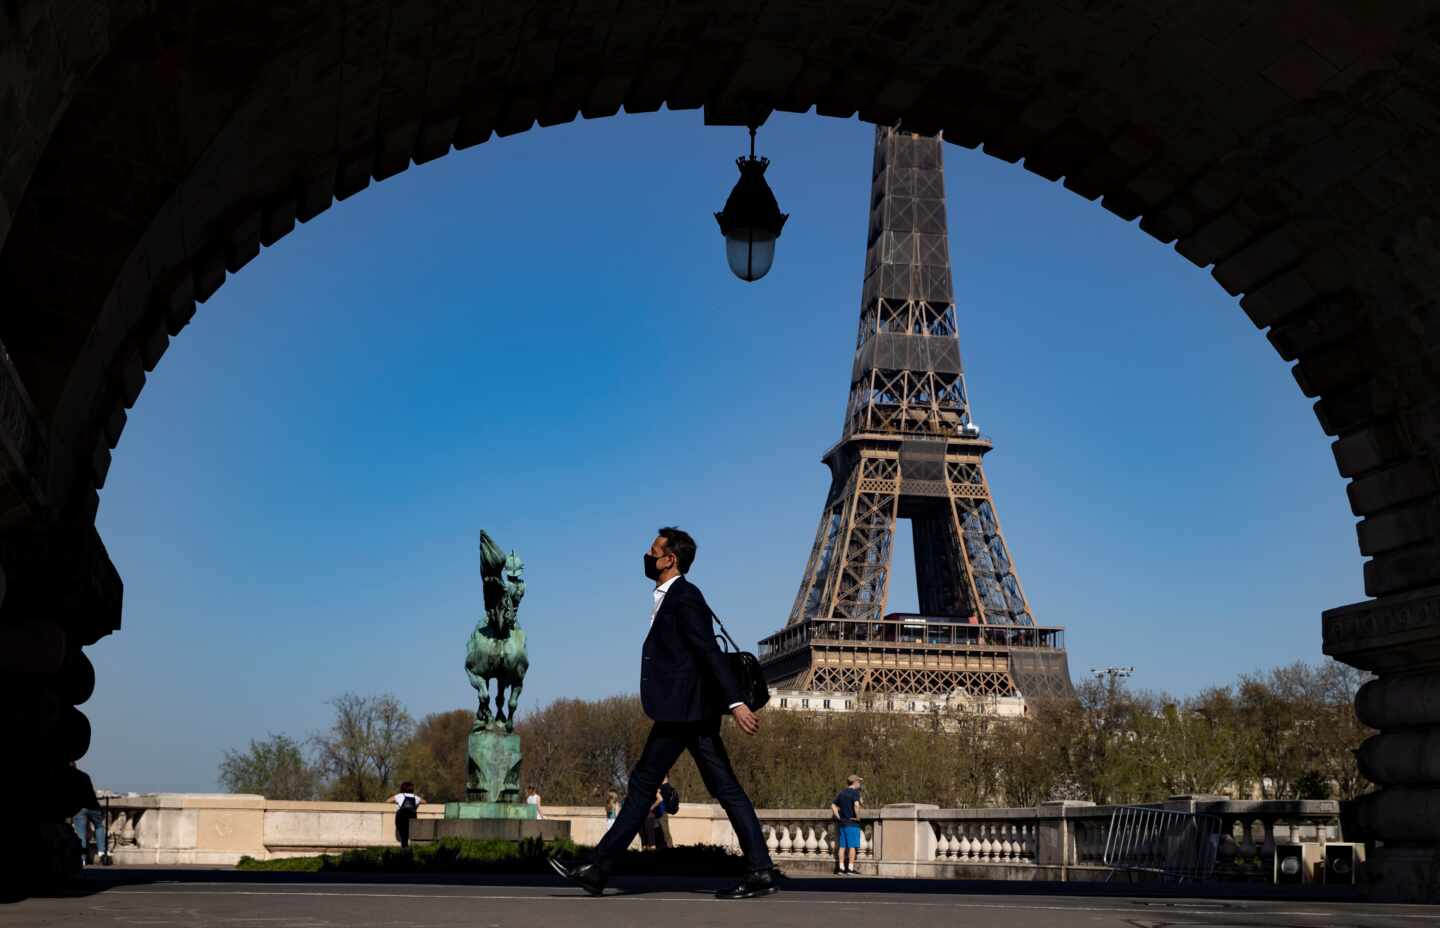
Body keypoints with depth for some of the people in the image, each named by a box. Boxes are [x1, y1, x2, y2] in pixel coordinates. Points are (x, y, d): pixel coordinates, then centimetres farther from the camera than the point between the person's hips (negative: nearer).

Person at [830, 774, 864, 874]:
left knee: (842, 846, 8)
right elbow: (856, 805, -26)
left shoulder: (842, 793, 13)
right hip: (852, 823, -7)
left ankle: (841, 867, 8)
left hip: (842, 822, 7)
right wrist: (858, 817, -14)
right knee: (852, 846, -2)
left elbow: (833, 806, 15)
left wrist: (838, 816, 11)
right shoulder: (855, 792, -9)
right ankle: (850, 868, -4)